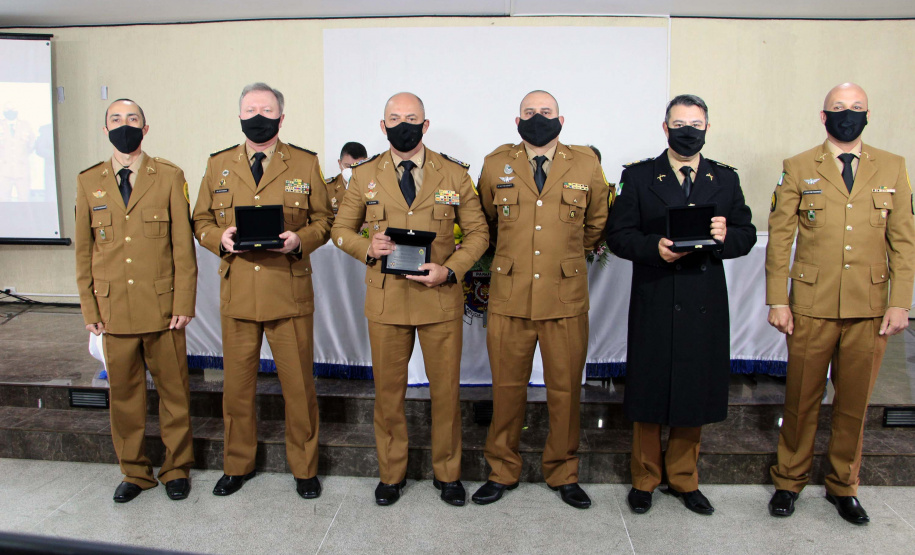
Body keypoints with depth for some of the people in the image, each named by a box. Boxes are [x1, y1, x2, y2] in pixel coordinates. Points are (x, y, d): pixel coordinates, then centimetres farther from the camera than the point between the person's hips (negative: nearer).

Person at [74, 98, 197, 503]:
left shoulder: (170, 177, 2)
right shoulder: (88, 182, 9)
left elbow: (183, 244, -1)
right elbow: (83, 251, 10)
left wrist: (184, 303, -7)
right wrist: (89, 308, 4)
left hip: (162, 306, -2)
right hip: (113, 308, 2)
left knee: (173, 391, 6)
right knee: (124, 393, 11)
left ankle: (176, 469, 23)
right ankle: (134, 472, 28)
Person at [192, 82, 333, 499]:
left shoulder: (305, 164, 5)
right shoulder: (218, 165, 11)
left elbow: (323, 220, 7)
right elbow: (200, 220, 15)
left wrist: (300, 240, -14)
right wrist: (218, 238, -8)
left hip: (290, 295, -2)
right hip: (236, 294, 2)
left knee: (299, 385, 4)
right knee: (236, 384, 12)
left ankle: (305, 468, 23)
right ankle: (238, 465, 32)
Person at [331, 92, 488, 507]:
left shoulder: (454, 174, 2)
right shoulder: (365, 175, 5)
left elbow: (478, 232, 5)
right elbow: (341, 229, 12)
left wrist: (450, 270, -12)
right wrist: (367, 248, -11)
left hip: (440, 299, 0)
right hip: (386, 300, 1)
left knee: (446, 391, 9)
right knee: (388, 391, 11)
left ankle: (447, 473, 29)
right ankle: (391, 473, 31)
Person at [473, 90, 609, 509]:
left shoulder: (586, 166, 5)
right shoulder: (495, 165, 5)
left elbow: (596, 223, 20)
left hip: (567, 298, 0)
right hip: (509, 297, 0)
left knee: (565, 390, 8)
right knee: (507, 388, 8)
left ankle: (563, 473, 28)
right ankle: (503, 471, 27)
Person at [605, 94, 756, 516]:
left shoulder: (725, 179, 12)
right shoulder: (638, 176, 3)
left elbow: (747, 235, 9)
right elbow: (617, 235, -2)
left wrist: (726, 236, -13)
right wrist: (654, 247, -20)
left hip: (705, 304, 3)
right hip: (654, 302, -2)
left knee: (696, 390, 10)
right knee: (649, 389, 6)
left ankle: (683, 477, 29)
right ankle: (645, 478, 25)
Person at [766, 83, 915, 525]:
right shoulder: (798, 169, 4)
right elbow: (779, 239, 1)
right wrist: (777, 301, -5)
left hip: (870, 308, 2)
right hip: (812, 306, -1)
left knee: (855, 402, 11)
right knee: (801, 398, 7)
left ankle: (843, 485, 28)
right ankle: (789, 481, 24)